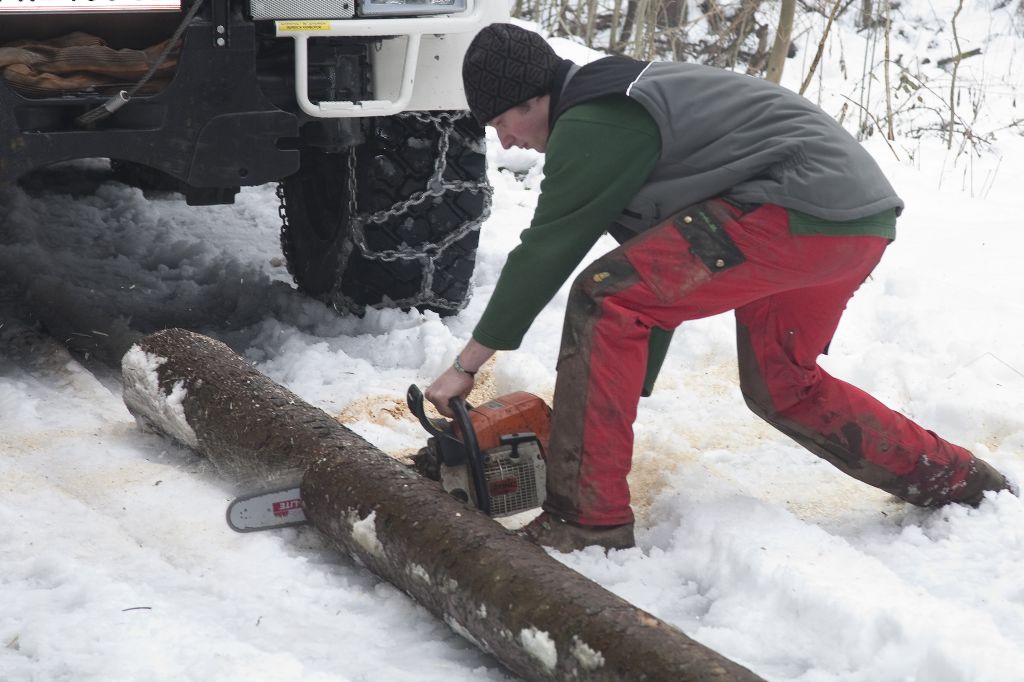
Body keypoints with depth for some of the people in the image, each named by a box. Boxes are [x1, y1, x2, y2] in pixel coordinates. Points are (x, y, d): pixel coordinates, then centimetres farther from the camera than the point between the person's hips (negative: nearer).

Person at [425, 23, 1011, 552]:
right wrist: (632, 392, 28)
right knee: (781, 387, 26)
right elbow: (658, 265, 27)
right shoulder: (620, 106, 24)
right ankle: (959, 484, 34)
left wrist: (466, 366, 4)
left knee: (605, 301, -11)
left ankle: (590, 520, -9)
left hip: (803, 204, -11)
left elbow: (545, 253, -4)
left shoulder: (591, 125, -7)